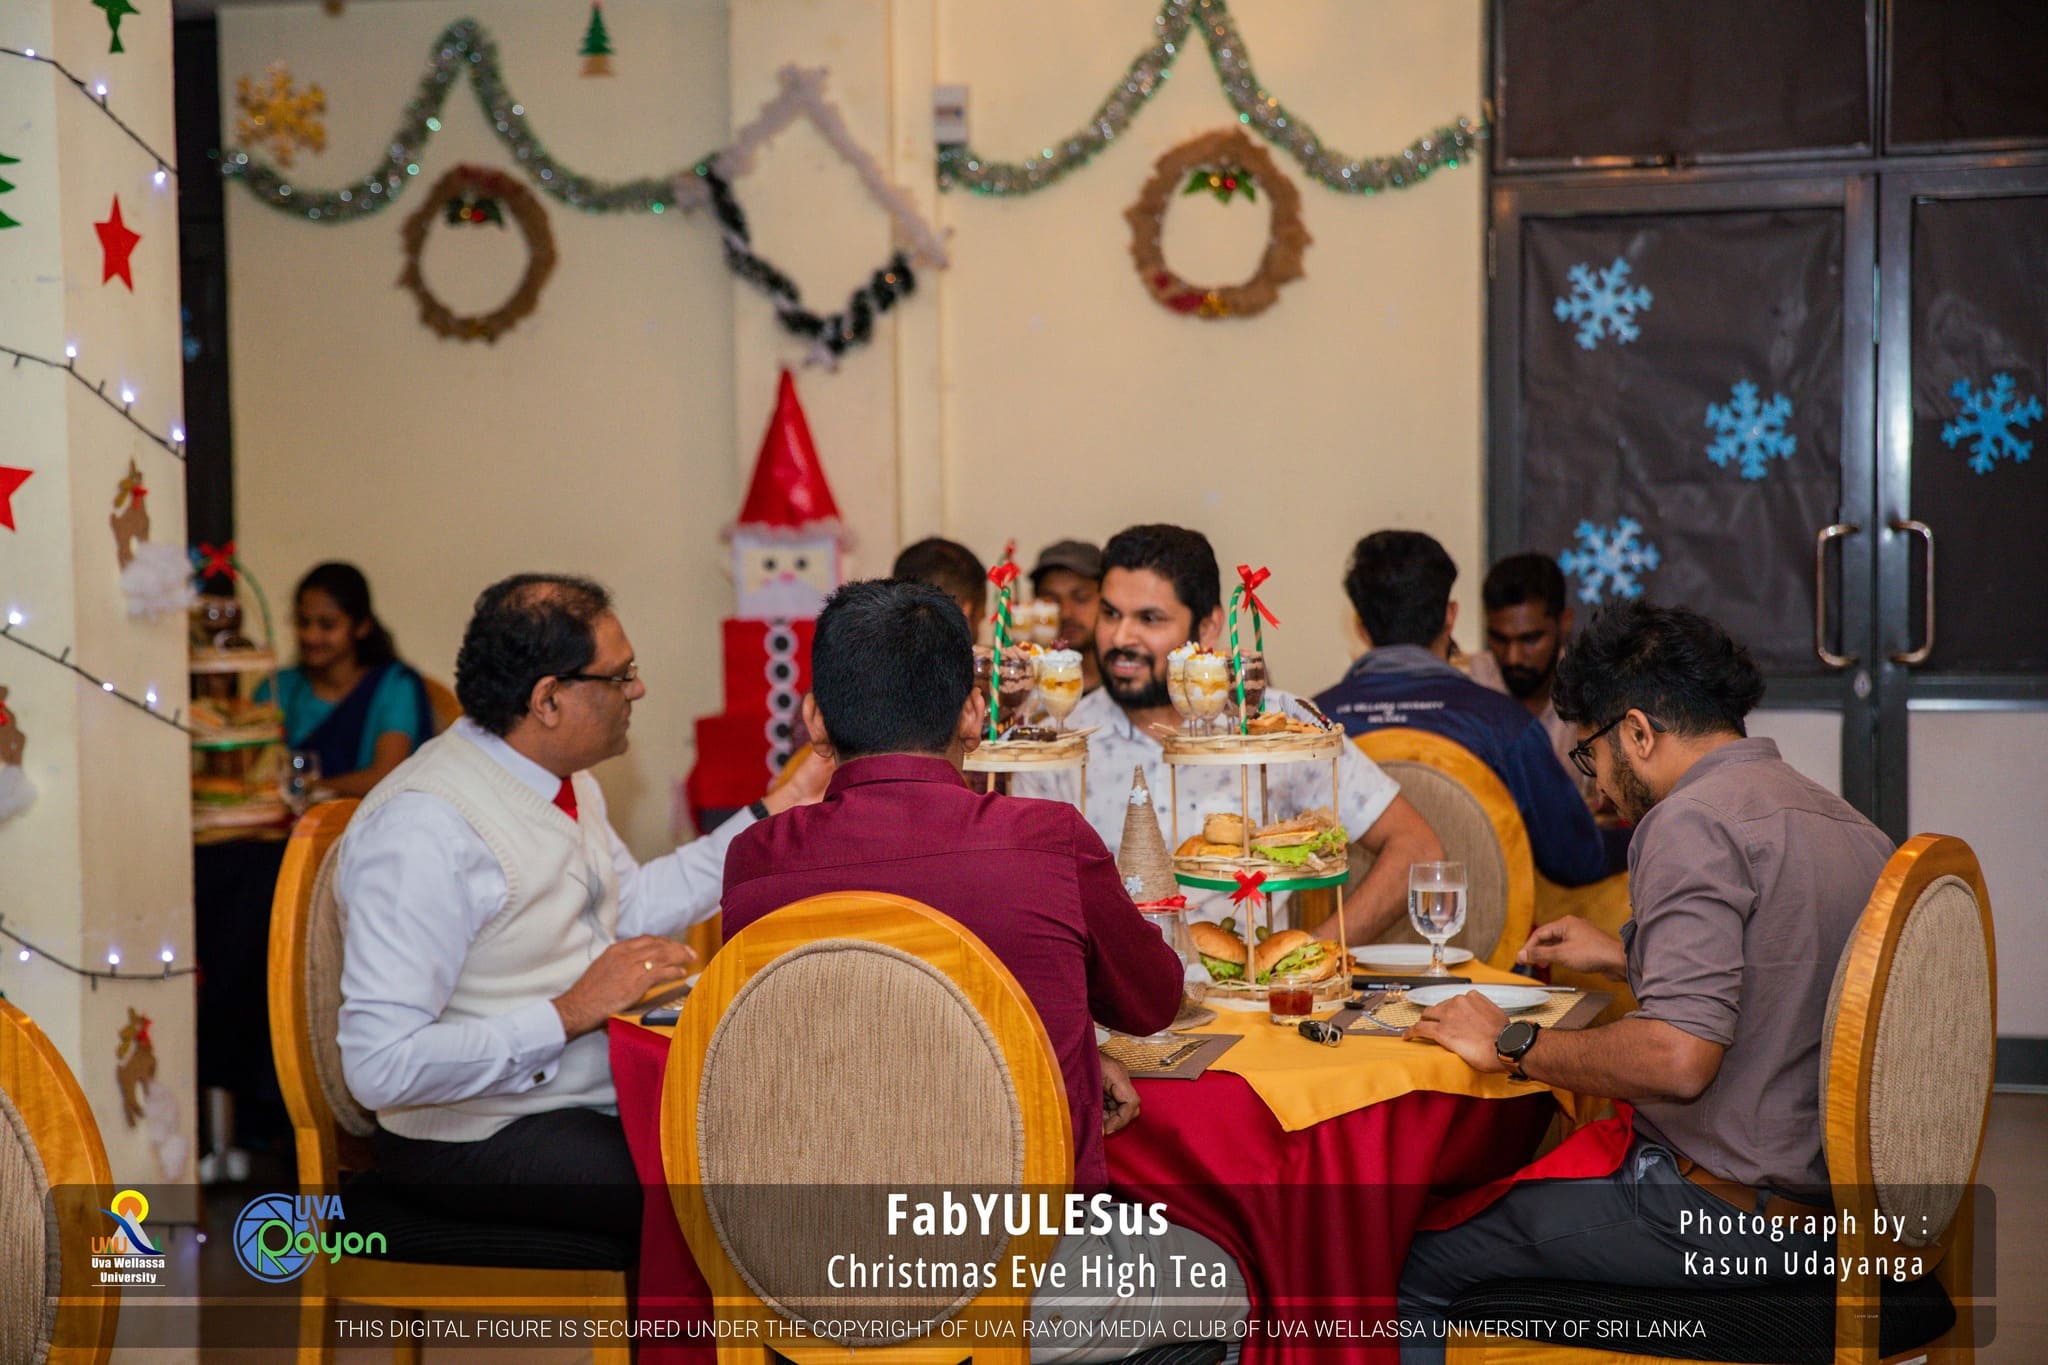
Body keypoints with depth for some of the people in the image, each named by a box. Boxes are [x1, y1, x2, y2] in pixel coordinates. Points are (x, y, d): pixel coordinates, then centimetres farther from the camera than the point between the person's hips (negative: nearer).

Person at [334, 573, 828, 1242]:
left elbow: (630, 906, 25)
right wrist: (570, 1014, -25)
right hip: (485, 1132, -9)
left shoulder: (563, 779, 8)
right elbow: (382, 1066, -27)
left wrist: (777, 810, 19)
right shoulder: (424, 829, -23)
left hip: (604, 1084, 9)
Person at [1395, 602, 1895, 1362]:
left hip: (1733, 1220, -10)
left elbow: (1678, 1058, -28)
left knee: (1414, 1266, -1)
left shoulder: (1694, 822, -17)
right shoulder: (1840, 820, 11)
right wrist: (1624, 958, 30)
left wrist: (1513, 1045, -14)